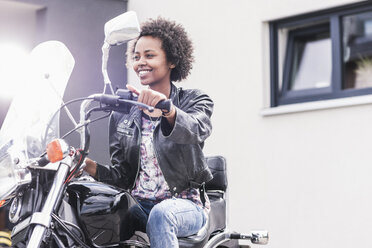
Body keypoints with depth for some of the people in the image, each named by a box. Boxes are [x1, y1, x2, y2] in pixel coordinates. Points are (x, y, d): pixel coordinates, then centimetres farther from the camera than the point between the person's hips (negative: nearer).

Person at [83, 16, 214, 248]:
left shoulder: (195, 100, 3)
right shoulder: (122, 113, 15)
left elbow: (197, 131, -23)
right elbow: (122, 174, 13)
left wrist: (166, 109, -45)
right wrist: (92, 168, -9)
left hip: (186, 204, -3)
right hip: (137, 204, 3)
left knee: (160, 214, -38)